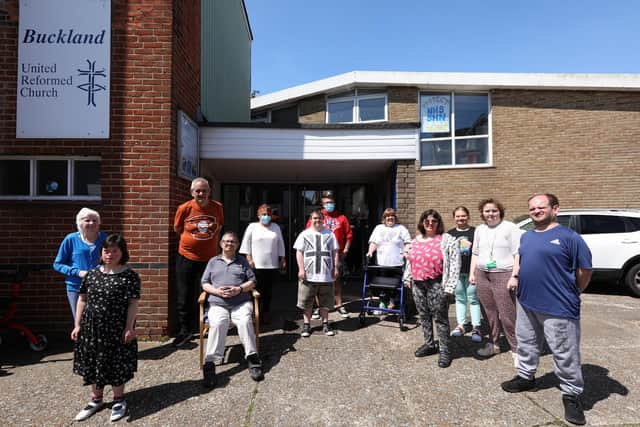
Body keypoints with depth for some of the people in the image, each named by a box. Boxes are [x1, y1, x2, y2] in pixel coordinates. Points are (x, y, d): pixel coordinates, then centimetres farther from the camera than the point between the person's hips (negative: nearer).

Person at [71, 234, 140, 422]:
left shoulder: (130, 276, -11)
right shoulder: (92, 274, 3)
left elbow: (133, 303, -12)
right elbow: (82, 300, 9)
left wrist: (129, 327, -15)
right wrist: (78, 325, 6)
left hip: (116, 328, -4)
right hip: (92, 327, 5)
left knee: (115, 364, 5)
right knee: (93, 362, 15)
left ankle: (119, 400, 26)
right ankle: (96, 399, 34)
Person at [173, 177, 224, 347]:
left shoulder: (217, 207, -5)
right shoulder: (184, 208, -8)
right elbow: (177, 229, 6)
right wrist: (193, 239, 6)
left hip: (210, 258, 1)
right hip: (186, 258, 0)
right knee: (184, 296, 8)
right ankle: (184, 330, 25)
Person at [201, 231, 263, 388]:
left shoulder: (242, 261, 22)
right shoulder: (213, 261, 22)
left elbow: (252, 281, 12)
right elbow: (205, 284, 15)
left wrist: (239, 289, -7)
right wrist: (217, 291, -6)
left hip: (241, 303, 0)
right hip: (218, 304, 0)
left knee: (245, 321, -31)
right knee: (218, 323, -32)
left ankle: (253, 359, -25)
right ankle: (210, 364, -32)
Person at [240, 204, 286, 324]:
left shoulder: (276, 227, 13)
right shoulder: (252, 227, 4)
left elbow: (280, 244, 15)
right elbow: (246, 243, 2)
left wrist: (282, 259, 11)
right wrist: (249, 258, -6)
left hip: (272, 265, 3)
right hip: (257, 265, -3)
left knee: (269, 291, 7)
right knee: (257, 290, -5)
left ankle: (266, 313, 19)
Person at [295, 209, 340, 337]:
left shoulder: (330, 234, 8)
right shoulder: (305, 234, 4)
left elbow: (335, 252, 9)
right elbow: (299, 252, 1)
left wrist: (335, 268, 2)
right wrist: (301, 269, -6)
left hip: (326, 274, 1)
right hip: (308, 275, -1)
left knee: (325, 302, 11)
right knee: (306, 302, 6)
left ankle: (325, 324, 23)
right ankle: (306, 324, 19)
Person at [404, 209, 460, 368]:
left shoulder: (447, 239, -7)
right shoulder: (415, 240, 12)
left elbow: (455, 263, -12)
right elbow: (410, 261, 22)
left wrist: (449, 286, -16)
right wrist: (408, 278, 18)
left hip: (436, 284, -6)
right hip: (418, 284, 6)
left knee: (440, 318, 1)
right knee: (424, 316, 15)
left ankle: (445, 350, 14)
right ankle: (429, 344, 30)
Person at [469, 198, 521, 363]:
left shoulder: (510, 228, -3)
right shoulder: (479, 229, 14)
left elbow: (518, 254, -6)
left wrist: (514, 276, -13)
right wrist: (472, 273, 14)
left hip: (503, 275, -5)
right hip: (482, 275, 5)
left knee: (507, 315, -6)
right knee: (489, 313, 11)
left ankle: (516, 350, 8)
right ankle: (493, 344, 25)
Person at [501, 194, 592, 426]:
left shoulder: (569, 237, -11)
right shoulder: (526, 236, 10)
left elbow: (585, 270, -7)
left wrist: (572, 294, 2)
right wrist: (515, 276, 11)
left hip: (558, 308, -7)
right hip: (526, 303, 7)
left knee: (565, 355, 4)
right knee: (526, 344, 20)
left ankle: (572, 394, 22)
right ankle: (526, 376, 39)